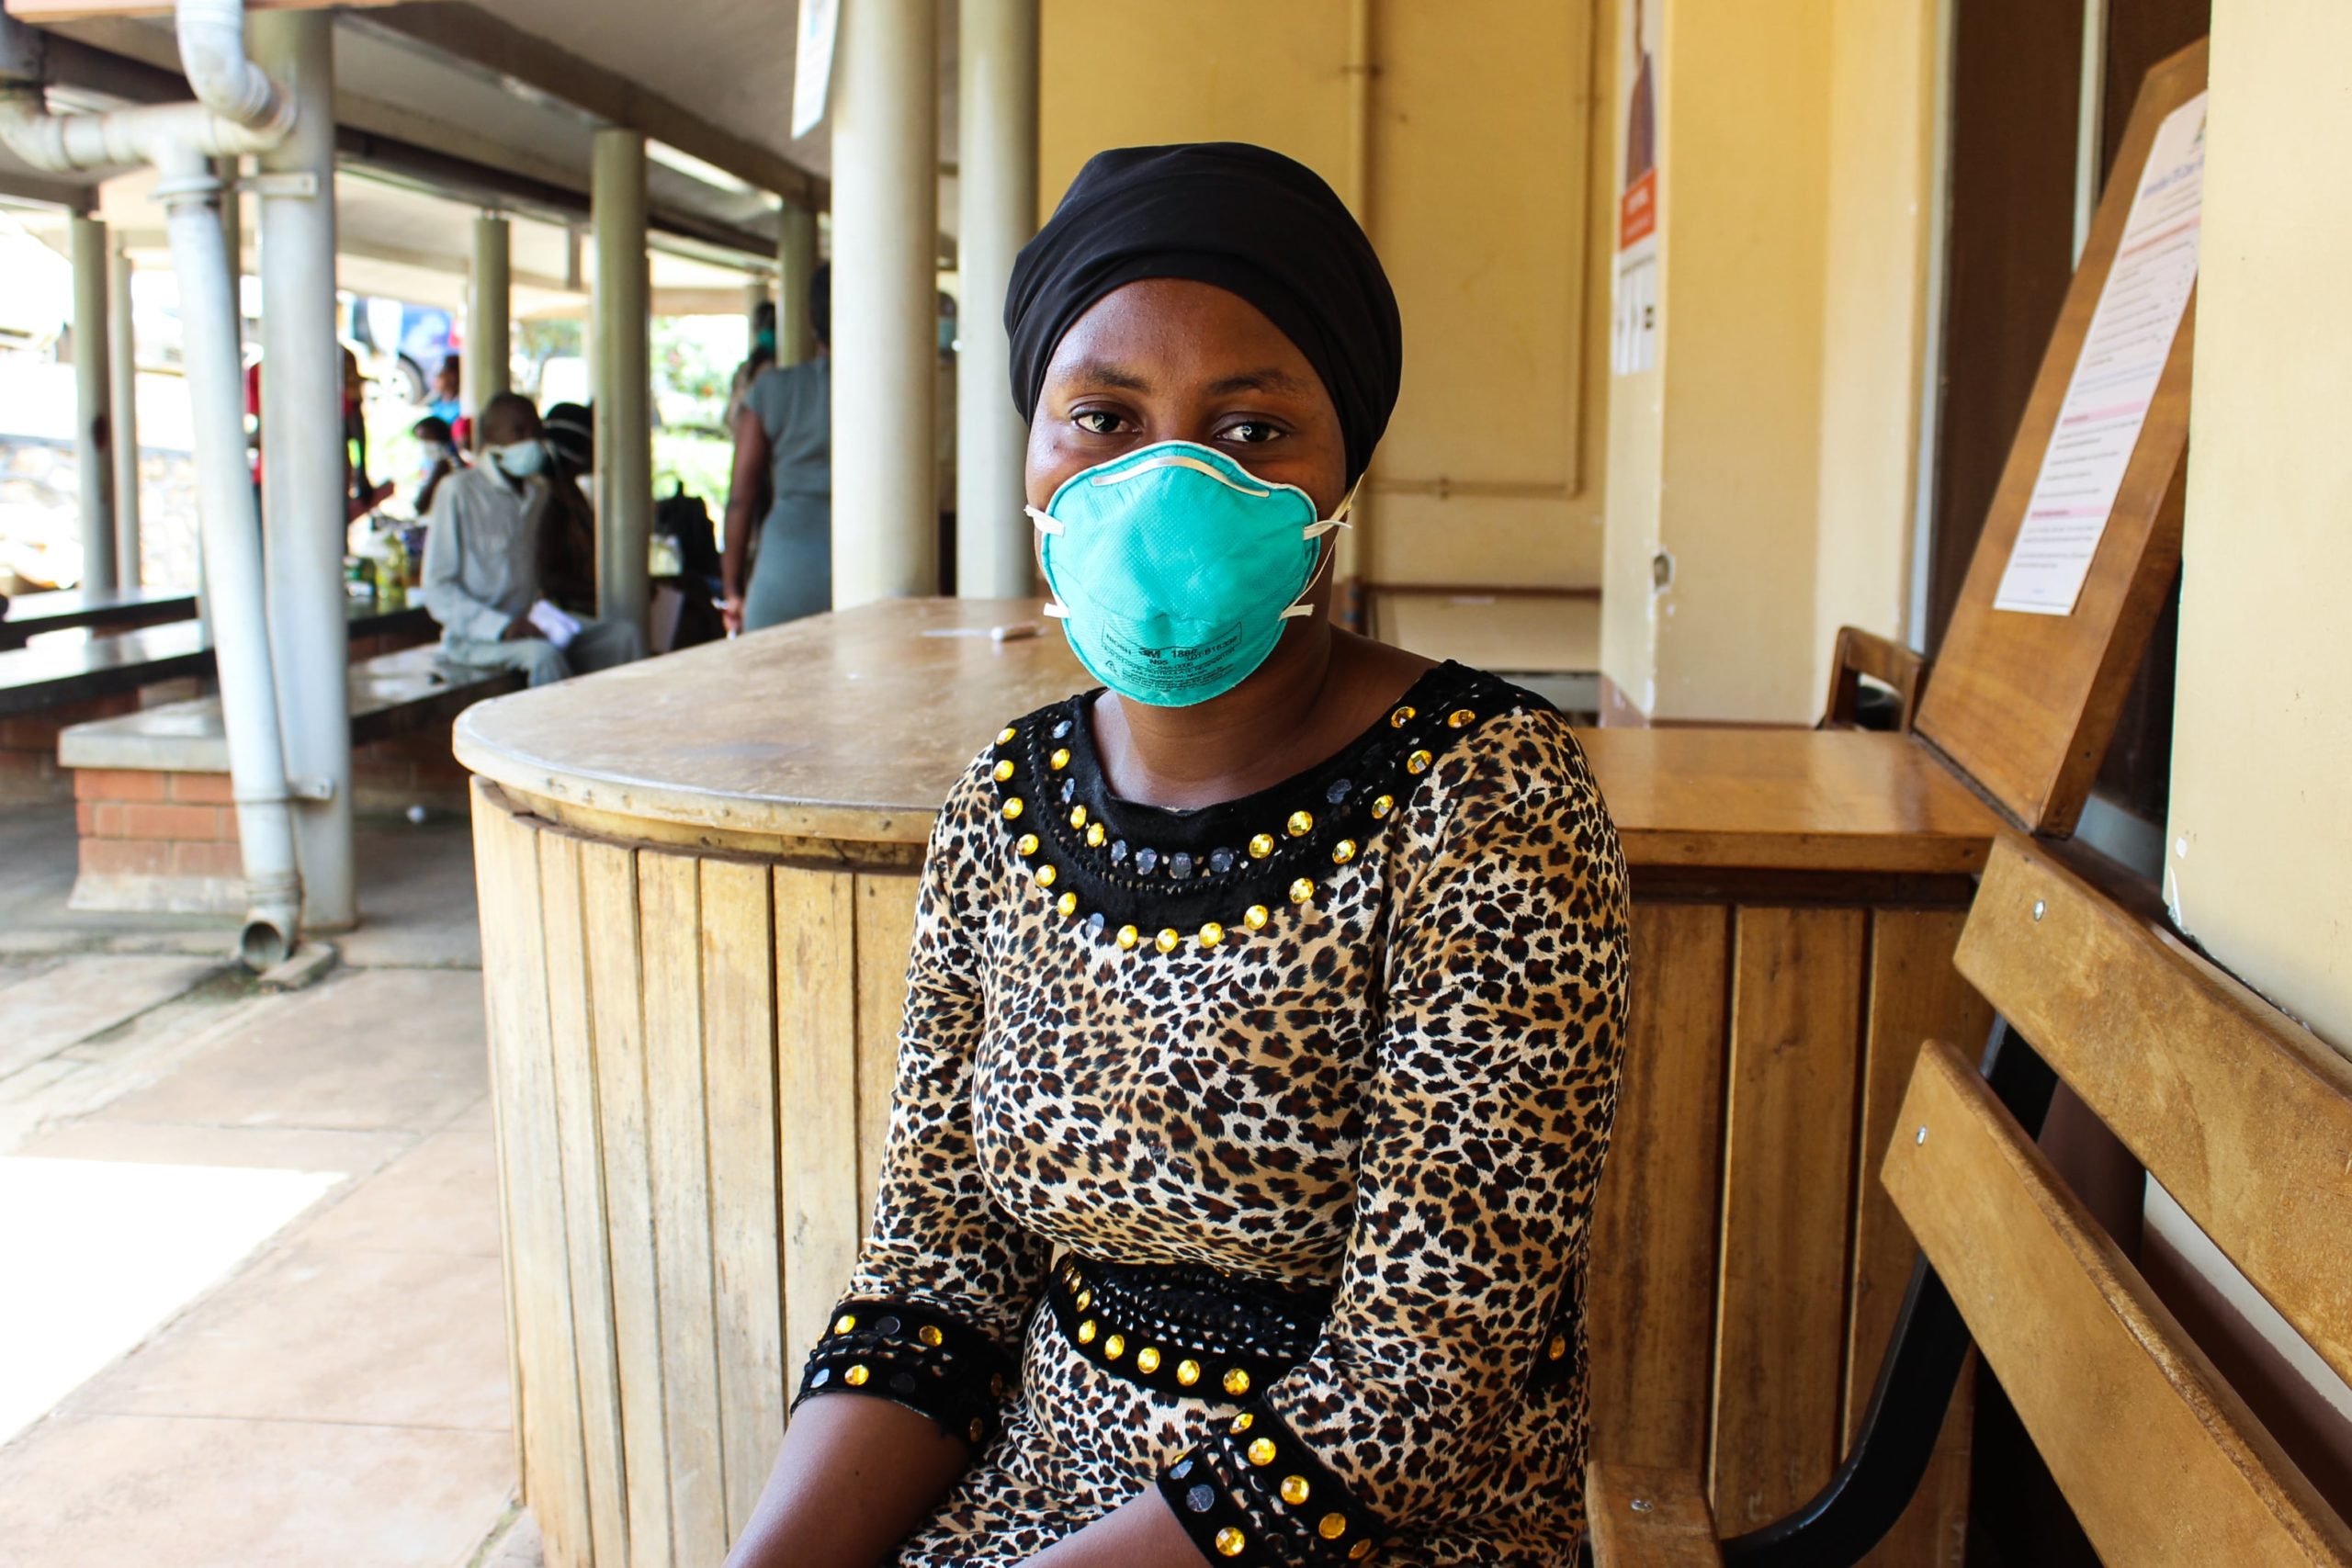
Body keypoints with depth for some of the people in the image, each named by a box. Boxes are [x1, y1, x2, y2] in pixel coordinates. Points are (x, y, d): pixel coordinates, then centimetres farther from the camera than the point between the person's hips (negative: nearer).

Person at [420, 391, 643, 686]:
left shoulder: (538, 490, 15)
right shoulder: (458, 491, -8)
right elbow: (438, 589, -11)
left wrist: (544, 601, 1)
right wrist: (502, 627, -23)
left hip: (531, 621, 7)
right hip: (475, 636, -7)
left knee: (625, 637, -16)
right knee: (544, 655, -37)